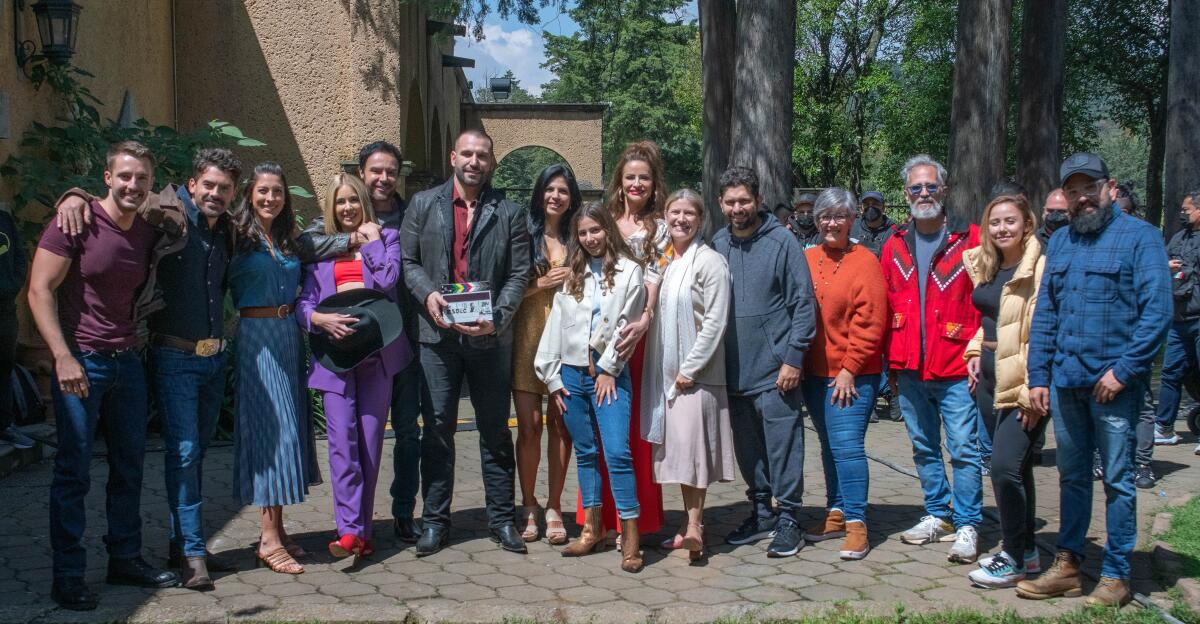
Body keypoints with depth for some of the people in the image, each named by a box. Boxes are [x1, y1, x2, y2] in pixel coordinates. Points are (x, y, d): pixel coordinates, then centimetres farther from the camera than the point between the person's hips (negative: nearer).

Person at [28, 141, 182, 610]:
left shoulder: (150, 233, 7)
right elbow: (40, 291, -13)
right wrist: (63, 357, -19)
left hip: (127, 361, 6)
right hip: (80, 362, -6)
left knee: (129, 467, 13)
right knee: (73, 472, 0)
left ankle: (125, 560, 26)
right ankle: (68, 576, 9)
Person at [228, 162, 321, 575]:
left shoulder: (290, 241, 14)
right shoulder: (239, 237, -3)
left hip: (289, 335, 7)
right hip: (257, 335, -7)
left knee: (291, 427, 8)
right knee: (269, 428, -9)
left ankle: (276, 529, 17)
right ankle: (269, 540, -5)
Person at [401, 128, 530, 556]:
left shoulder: (508, 213, 6)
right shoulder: (424, 205, 9)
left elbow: (519, 273, 2)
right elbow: (407, 260, 7)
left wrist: (497, 318, -12)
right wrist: (428, 294, -12)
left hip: (491, 337, 0)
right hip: (437, 334, 0)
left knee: (495, 429, 7)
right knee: (438, 428, 4)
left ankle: (501, 519, 17)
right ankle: (435, 521, 14)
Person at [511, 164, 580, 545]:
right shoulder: (525, 235, 6)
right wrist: (543, 283, -10)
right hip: (528, 335, -1)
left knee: (559, 424, 1)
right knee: (529, 425, -3)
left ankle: (554, 508, 10)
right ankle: (528, 507, 10)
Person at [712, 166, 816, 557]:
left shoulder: (782, 242, -6)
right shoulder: (717, 246, 8)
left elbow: (804, 302, -7)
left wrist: (793, 358, -12)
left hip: (776, 371, -5)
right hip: (735, 371, 5)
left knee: (782, 447, -2)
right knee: (747, 449, 13)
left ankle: (788, 520, 9)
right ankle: (761, 514, 27)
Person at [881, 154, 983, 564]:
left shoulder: (970, 240, -3)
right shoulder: (895, 246, 10)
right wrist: (891, 360, 9)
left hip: (956, 370, -5)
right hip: (910, 371, 5)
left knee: (963, 449, -3)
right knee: (924, 449, 14)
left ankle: (967, 526, 6)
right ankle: (938, 515, 27)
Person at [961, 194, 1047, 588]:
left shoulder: (1040, 268, -14)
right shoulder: (984, 267, 11)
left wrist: (1033, 392, -20)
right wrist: (976, 353, 9)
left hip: (1023, 386, -8)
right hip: (990, 380, 8)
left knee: (1004, 465, -13)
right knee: (1015, 466, 15)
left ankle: (1014, 559, 2)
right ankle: (1027, 551, 27)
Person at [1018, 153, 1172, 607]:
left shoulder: (1140, 237, -5)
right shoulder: (1059, 243, 12)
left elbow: (1156, 312, -12)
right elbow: (1044, 314, 11)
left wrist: (1123, 370, -17)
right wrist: (1038, 377, 5)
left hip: (1113, 383, -5)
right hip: (1065, 382, 5)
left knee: (1117, 480, 4)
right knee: (1072, 476, 13)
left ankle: (1116, 575, 14)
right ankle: (1067, 565, 22)